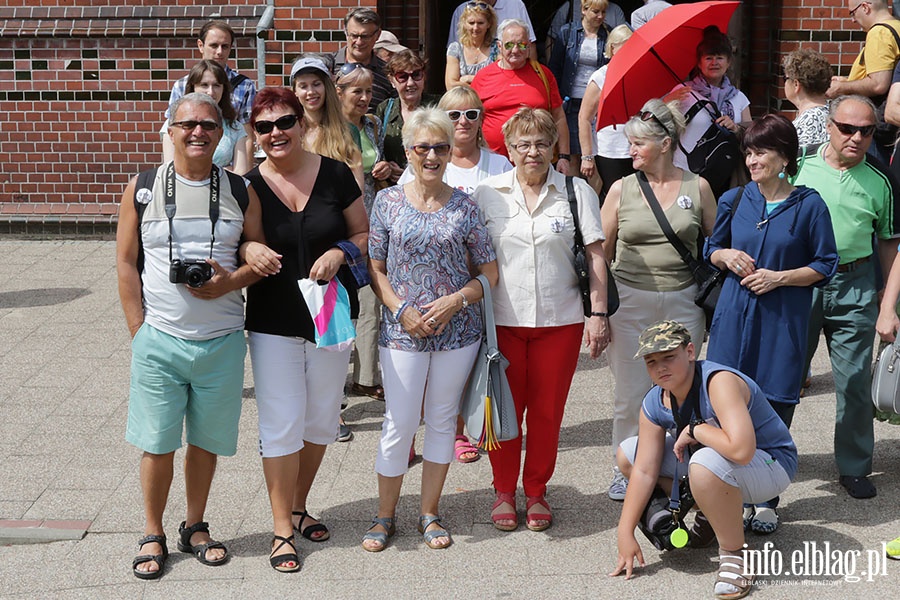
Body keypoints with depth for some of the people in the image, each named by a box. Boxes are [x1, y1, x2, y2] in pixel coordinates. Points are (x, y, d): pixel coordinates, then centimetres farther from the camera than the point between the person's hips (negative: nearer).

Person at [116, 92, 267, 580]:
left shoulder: (240, 191, 3)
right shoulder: (142, 190, 0)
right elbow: (126, 263, 1)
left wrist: (231, 281, -13)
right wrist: (138, 330, -5)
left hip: (222, 340, 1)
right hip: (159, 339, -1)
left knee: (207, 440, 11)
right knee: (157, 443, 5)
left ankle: (195, 527, 30)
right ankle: (153, 535, 22)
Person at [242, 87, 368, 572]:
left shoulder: (335, 175, -4)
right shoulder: (247, 186, -5)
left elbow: (363, 234, 4)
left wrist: (339, 253, -17)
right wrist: (248, 251, -20)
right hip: (273, 324, -2)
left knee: (320, 421, 14)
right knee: (281, 424, -1)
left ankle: (299, 507, 34)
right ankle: (283, 528, 11)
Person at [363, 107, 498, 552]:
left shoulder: (464, 207, 1)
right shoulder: (388, 201, 1)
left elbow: (489, 273, 3)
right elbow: (375, 268, 3)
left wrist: (454, 301, -13)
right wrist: (402, 310, -11)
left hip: (457, 330, 1)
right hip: (402, 331, -1)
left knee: (442, 419, 10)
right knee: (399, 423, 0)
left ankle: (430, 513, 24)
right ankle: (385, 515, 17)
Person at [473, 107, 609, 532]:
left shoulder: (577, 191, 2)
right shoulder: (486, 193, 3)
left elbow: (595, 256, 3)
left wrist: (598, 313, -3)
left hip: (560, 321, 0)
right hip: (502, 320, 0)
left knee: (547, 412, 7)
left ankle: (536, 492, 24)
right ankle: (504, 491, 24)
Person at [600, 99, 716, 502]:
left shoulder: (697, 187, 2)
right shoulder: (622, 189, 2)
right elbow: (601, 252, 6)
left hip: (682, 302, 0)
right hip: (630, 301, 0)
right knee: (630, 394, 3)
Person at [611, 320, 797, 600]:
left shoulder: (719, 382, -31)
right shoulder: (654, 404, -8)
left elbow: (741, 449, -44)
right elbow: (645, 472, -6)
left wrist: (694, 430, -28)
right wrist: (625, 534, -10)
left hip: (772, 464, -8)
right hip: (718, 458, 8)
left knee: (705, 464, -40)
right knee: (627, 455, 3)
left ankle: (734, 551, -16)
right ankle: (711, 514, 13)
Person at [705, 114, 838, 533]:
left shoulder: (809, 206, -3)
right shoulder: (734, 201, 6)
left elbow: (825, 266, 0)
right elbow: (712, 249, 18)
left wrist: (779, 277, -12)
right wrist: (727, 256, -4)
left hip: (783, 320, -2)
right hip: (735, 315, 3)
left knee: (775, 411, 2)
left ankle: (767, 502, 17)